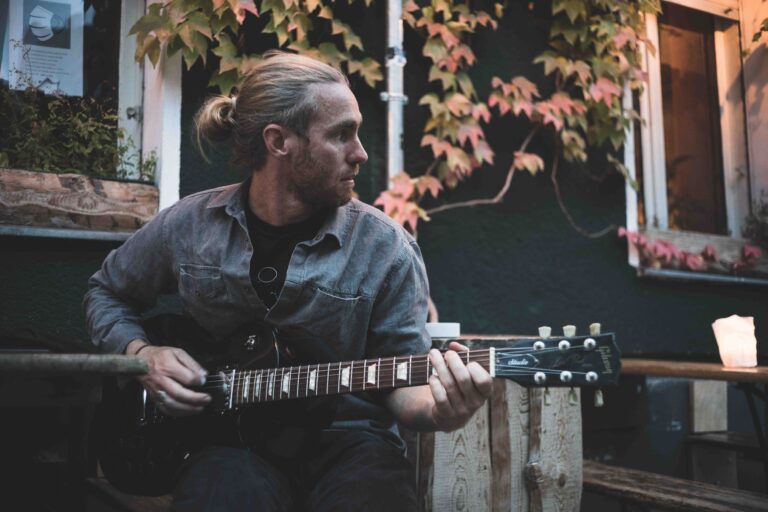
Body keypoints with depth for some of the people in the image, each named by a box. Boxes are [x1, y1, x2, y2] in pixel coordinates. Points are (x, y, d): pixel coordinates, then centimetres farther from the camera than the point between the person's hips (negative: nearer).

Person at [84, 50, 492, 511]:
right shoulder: (188, 226, 0)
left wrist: (436, 406, -25)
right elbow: (107, 292, 18)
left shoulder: (387, 249, -5)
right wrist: (141, 354, -1)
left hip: (347, 439, 1)